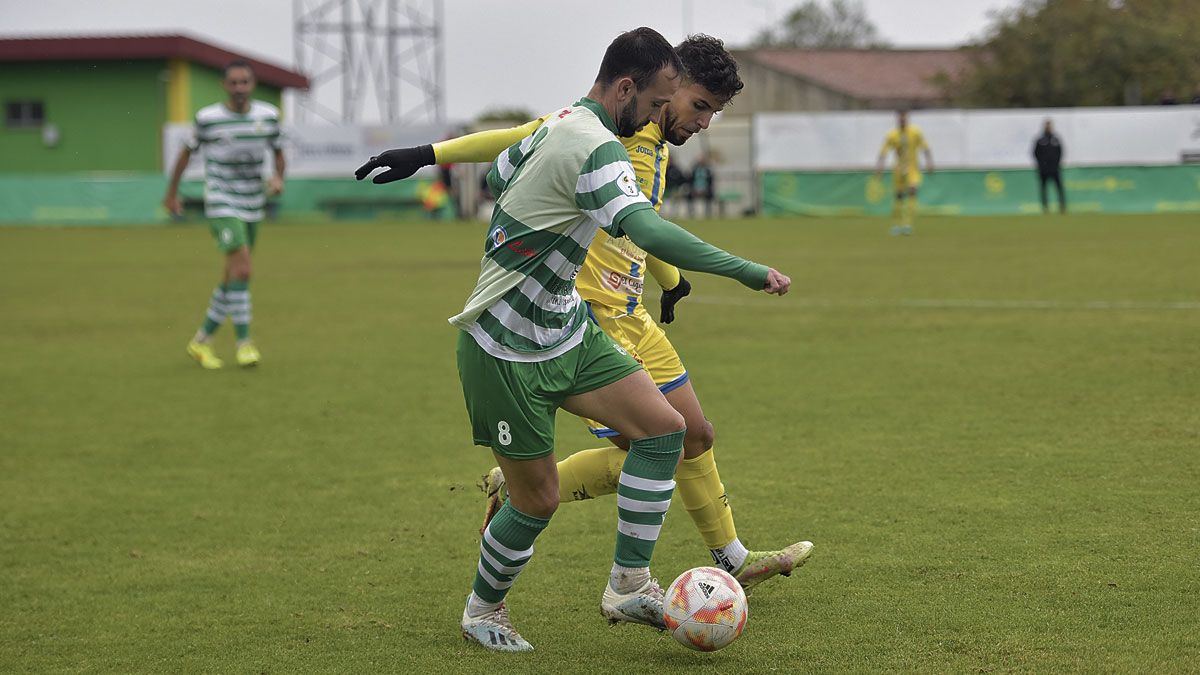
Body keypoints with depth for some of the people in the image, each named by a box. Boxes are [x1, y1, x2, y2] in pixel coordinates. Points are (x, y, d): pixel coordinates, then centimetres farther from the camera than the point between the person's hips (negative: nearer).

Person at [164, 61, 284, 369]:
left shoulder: (268, 115, 1)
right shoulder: (208, 118, -9)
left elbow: (278, 153, 14)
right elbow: (187, 152, 6)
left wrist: (278, 177, -7)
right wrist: (172, 193, 13)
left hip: (252, 209, 5)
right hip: (221, 207, -5)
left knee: (232, 278, 10)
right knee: (242, 269, -20)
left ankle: (201, 341, 24)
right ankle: (244, 343, -11)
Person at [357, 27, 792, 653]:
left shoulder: (561, 124, 6)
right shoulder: (596, 149, -25)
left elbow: (496, 175, 24)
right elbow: (649, 230, -40)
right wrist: (747, 271, -41)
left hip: (565, 332, 10)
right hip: (505, 349, -10)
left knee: (664, 425, -5)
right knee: (537, 499, 0)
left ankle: (629, 585, 0)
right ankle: (483, 608, 27)